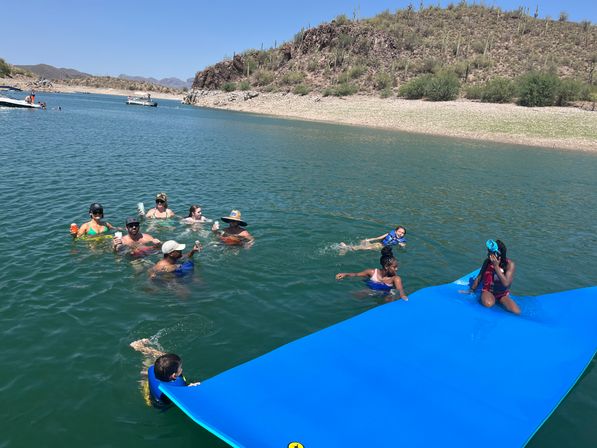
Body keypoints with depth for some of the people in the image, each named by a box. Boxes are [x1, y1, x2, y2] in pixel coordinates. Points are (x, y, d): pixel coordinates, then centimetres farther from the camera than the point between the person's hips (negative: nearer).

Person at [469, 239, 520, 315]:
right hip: (488, 292, -1)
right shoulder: (487, 261, -7)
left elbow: (506, 283, -26)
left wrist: (496, 266, -28)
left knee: (516, 312, -21)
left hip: (503, 294, 1)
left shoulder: (510, 264, -15)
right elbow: (479, 277, 6)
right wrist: (471, 290, 10)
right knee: (488, 304, -36)